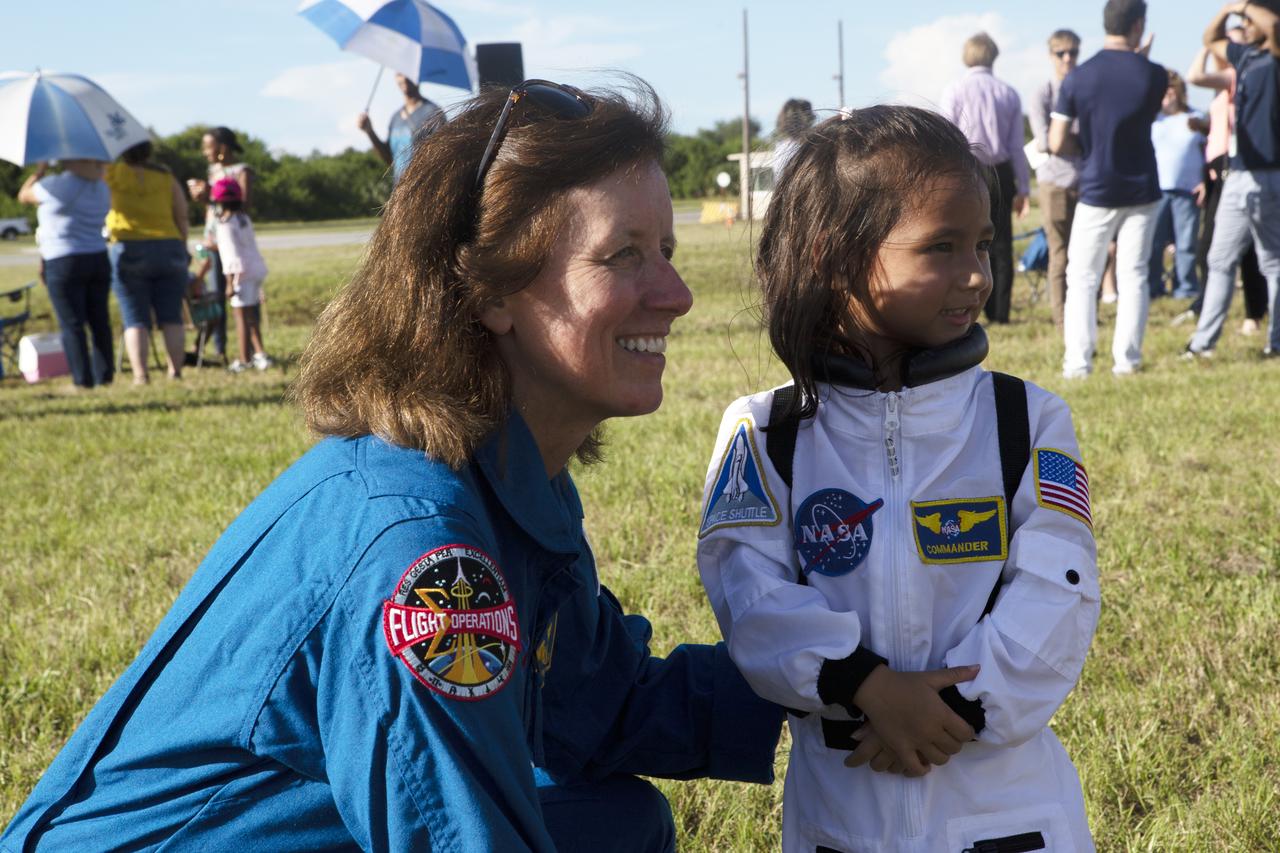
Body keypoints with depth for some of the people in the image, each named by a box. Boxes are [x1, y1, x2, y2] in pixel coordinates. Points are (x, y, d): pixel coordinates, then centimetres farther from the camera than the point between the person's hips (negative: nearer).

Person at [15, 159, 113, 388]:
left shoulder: (58, 185, -12)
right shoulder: (102, 188, 8)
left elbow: (24, 195, 4)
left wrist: (41, 168, 16)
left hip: (63, 264, -6)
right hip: (98, 259, 6)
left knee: (71, 325, -2)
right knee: (99, 322, 8)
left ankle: (83, 380, -3)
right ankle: (105, 375, 9)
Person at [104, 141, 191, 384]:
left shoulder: (113, 173, -2)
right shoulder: (166, 177, 4)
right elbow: (182, 217, 3)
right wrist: (182, 249, 12)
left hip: (127, 251, -2)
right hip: (169, 249, 2)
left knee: (135, 320, 0)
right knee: (171, 318, 6)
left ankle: (140, 374, -10)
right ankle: (176, 371, 1)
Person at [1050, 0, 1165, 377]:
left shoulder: (1077, 78, -9)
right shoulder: (1154, 75, -6)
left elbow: (1058, 144, -8)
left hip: (1096, 192, -1)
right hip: (1141, 191, 1)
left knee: (1082, 278, 6)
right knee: (1133, 276, 8)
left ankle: (1078, 362, -1)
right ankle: (1127, 360, 7)